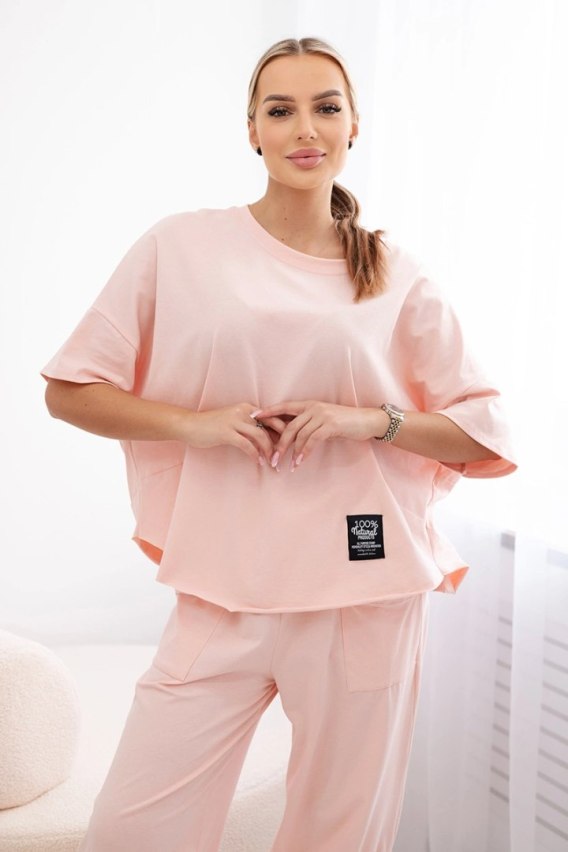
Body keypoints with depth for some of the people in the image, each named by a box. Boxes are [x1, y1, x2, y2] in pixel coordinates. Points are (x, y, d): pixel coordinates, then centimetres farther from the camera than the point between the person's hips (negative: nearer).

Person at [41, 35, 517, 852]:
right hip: (222, 591, 0)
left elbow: (485, 434, 7)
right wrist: (192, 423, -9)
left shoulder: (397, 274, 4)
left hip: (363, 588, 1)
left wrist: (372, 420, -9)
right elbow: (68, 388, 5)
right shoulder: (182, 246, 3)